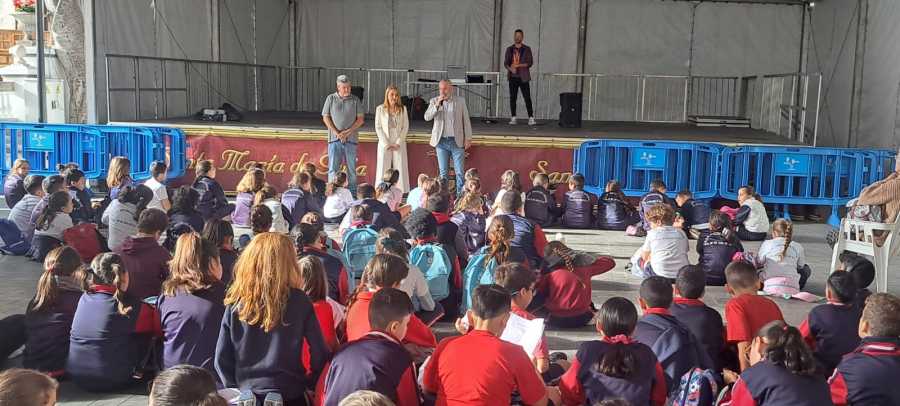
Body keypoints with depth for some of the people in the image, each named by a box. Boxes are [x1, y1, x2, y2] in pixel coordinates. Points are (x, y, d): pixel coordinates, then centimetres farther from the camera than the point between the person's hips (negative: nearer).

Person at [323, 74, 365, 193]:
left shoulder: (355, 100, 5)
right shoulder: (331, 98, 6)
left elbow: (361, 119, 2)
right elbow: (325, 117, 3)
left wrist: (348, 132, -9)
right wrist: (337, 133, -8)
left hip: (351, 139, 0)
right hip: (334, 139, 0)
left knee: (351, 168, 3)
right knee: (333, 168, -1)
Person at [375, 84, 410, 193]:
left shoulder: (403, 109, 6)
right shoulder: (380, 109, 3)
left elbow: (405, 127, 3)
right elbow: (378, 127, 0)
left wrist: (398, 143, -7)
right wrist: (386, 144, -8)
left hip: (399, 144, 1)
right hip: (384, 144, -1)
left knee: (400, 170, -1)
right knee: (383, 169, 0)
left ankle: (401, 194, 1)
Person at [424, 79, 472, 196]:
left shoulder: (460, 101, 3)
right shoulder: (434, 101, 4)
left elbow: (466, 121, 6)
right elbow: (427, 117, -9)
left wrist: (468, 138, 0)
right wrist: (437, 104, -20)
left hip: (457, 141, -1)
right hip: (441, 142, 1)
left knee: (460, 173, -2)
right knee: (443, 173, 6)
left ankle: (461, 196, 4)